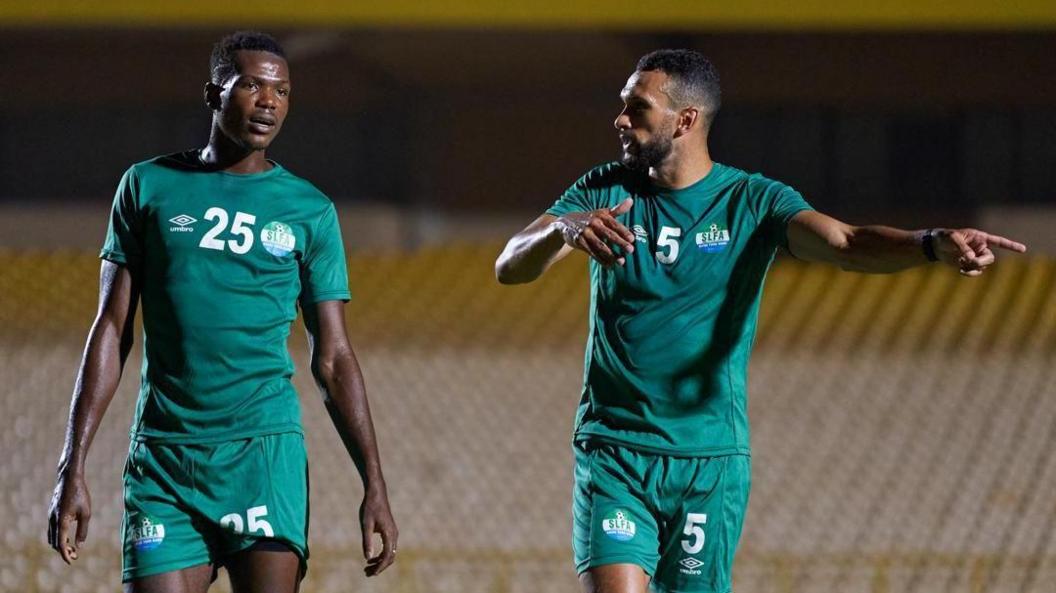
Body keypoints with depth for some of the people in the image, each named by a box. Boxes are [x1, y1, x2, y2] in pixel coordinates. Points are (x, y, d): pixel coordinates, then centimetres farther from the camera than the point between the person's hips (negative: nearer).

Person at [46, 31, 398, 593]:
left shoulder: (309, 211, 8)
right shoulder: (149, 186, 8)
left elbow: (332, 359, 9)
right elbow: (111, 331, 8)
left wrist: (374, 485, 2)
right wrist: (72, 469, 1)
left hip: (264, 446, -1)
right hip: (163, 455, 1)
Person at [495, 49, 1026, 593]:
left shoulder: (752, 202, -3)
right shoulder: (604, 192, 3)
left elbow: (844, 243, -20)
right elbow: (510, 268, -7)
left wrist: (934, 244, -41)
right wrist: (564, 228, -31)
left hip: (710, 460, 0)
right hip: (613, 451, 0)